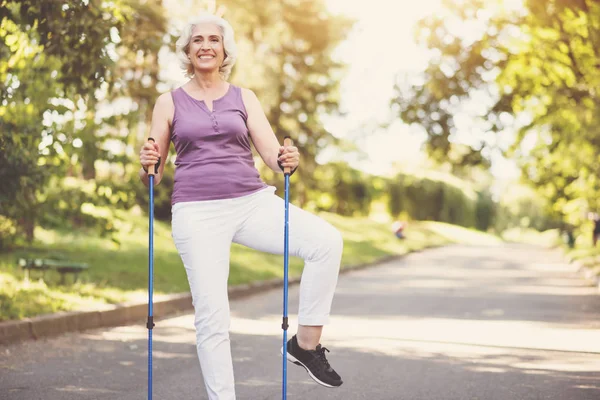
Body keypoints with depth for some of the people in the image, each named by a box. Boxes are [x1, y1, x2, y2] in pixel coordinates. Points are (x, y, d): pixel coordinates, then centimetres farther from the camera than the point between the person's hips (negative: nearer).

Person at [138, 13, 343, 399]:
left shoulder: (244, 98, 11)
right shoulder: (169, 102, 8)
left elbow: (272, 154, 1)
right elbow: (152, 176, 9)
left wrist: (286, 160, -22)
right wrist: (148, 165, -14)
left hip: (252, 201, 1)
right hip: (198, 211, -1)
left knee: (327, 241, -22)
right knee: (212, 315, -8)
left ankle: (306, 343, -9)